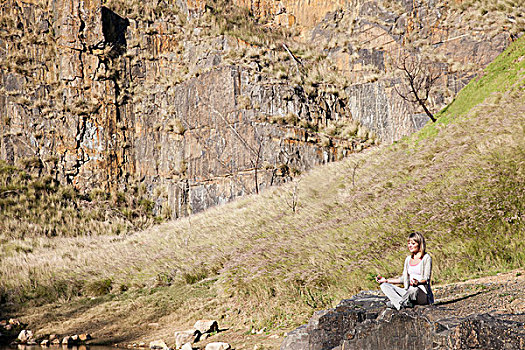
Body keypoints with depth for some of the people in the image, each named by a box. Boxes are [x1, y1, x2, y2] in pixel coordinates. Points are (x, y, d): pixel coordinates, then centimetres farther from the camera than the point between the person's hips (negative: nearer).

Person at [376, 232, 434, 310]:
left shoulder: (426, 258, -3)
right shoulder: (408, 259, 17)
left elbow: (426, 279, -11)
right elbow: (403, 279, 21)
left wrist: (418, 282, -33)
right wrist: (386, 280, 14)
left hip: (424, 295, -7)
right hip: (409, 292, 7)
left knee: (415, 289, -43)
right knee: (384, 286, -10)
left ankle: (394, 303, -23)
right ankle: (404, 303, -35)